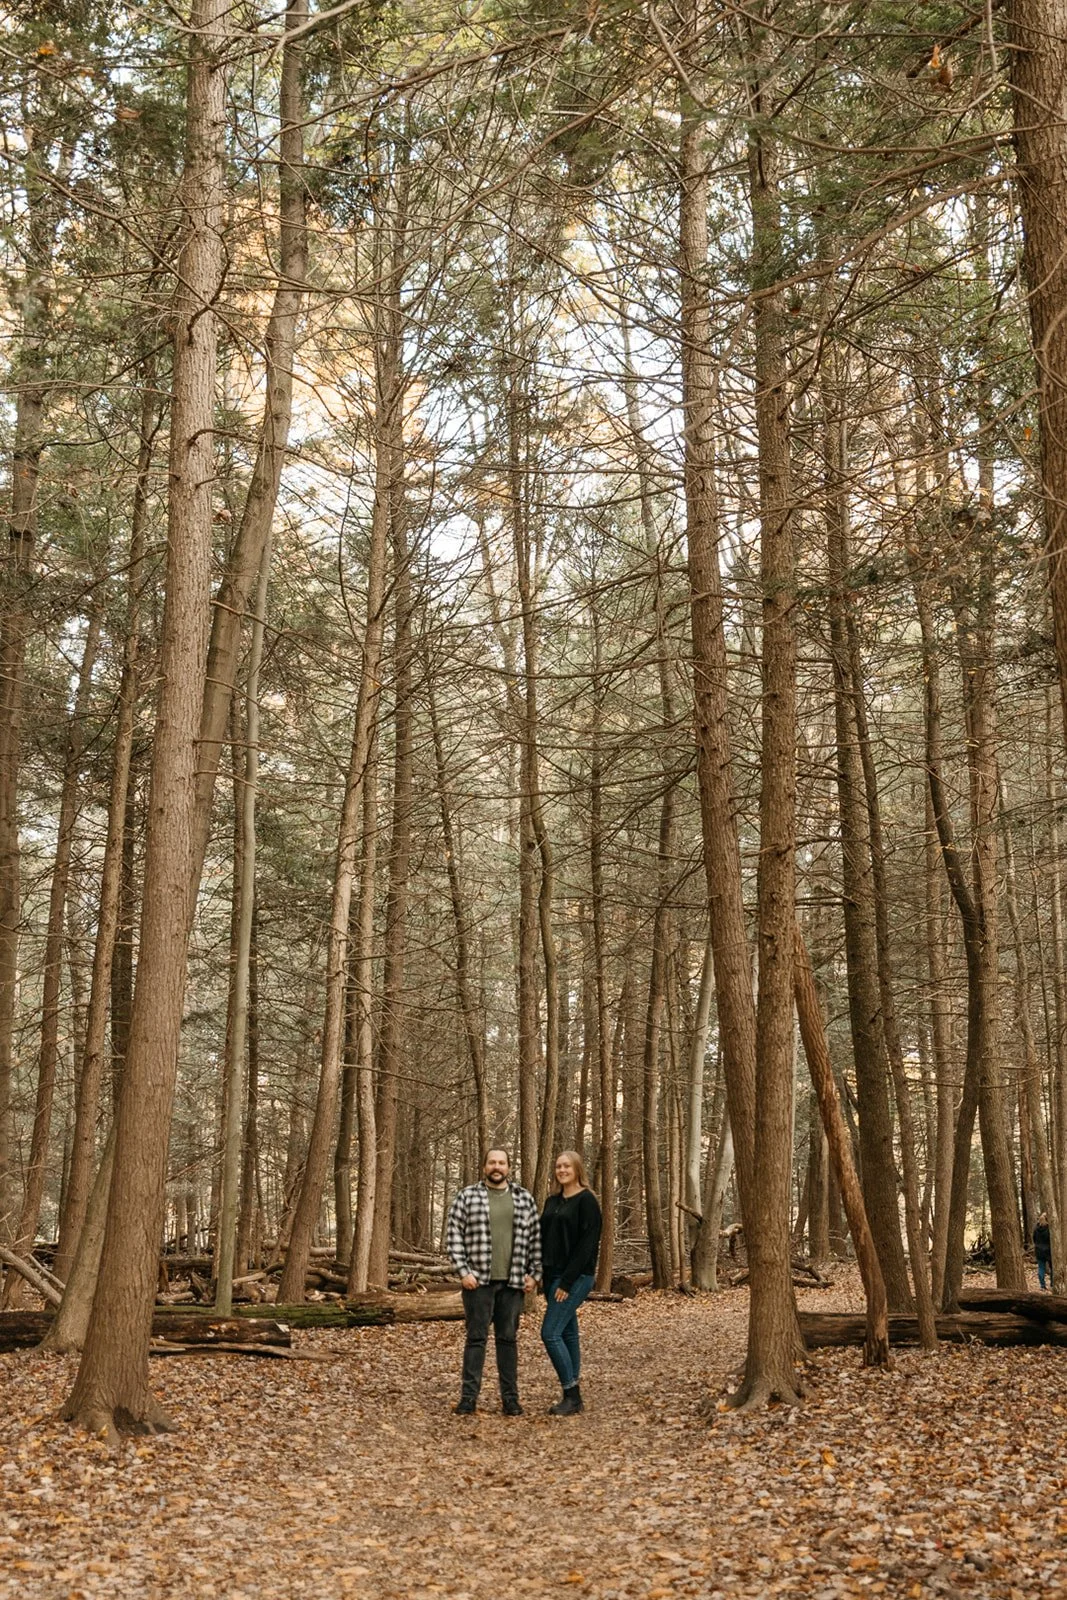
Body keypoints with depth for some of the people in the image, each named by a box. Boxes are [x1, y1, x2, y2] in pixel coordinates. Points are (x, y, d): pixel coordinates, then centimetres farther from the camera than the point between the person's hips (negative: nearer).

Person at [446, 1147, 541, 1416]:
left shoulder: (524, 1199, 7)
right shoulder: (467, 1196, 0)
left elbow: (535, 1238, 9)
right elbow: (454, 1235, -2)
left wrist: (534, 1273, 3)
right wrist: (463, 1271, -9)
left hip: (513, 1282, 2)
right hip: (478, 1280, -2)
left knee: (508, 1339, 8)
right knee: (476, 1338, 0)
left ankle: (510, 1398, 14)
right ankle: (469, 1398, 6)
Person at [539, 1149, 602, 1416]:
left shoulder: (586, 1201, -9)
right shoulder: (552, 1201, 13)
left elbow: (586, 1244, -15)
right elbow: (543, 1238, 15)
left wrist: (567, 1282, -17)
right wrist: (541, 1273, 4)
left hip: (575, 1277, -8)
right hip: (553, 1275, 8)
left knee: (550, 1333, -12)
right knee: (567, 1334, 11)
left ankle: (572, 1396, -3)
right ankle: (573, 1399, 16)